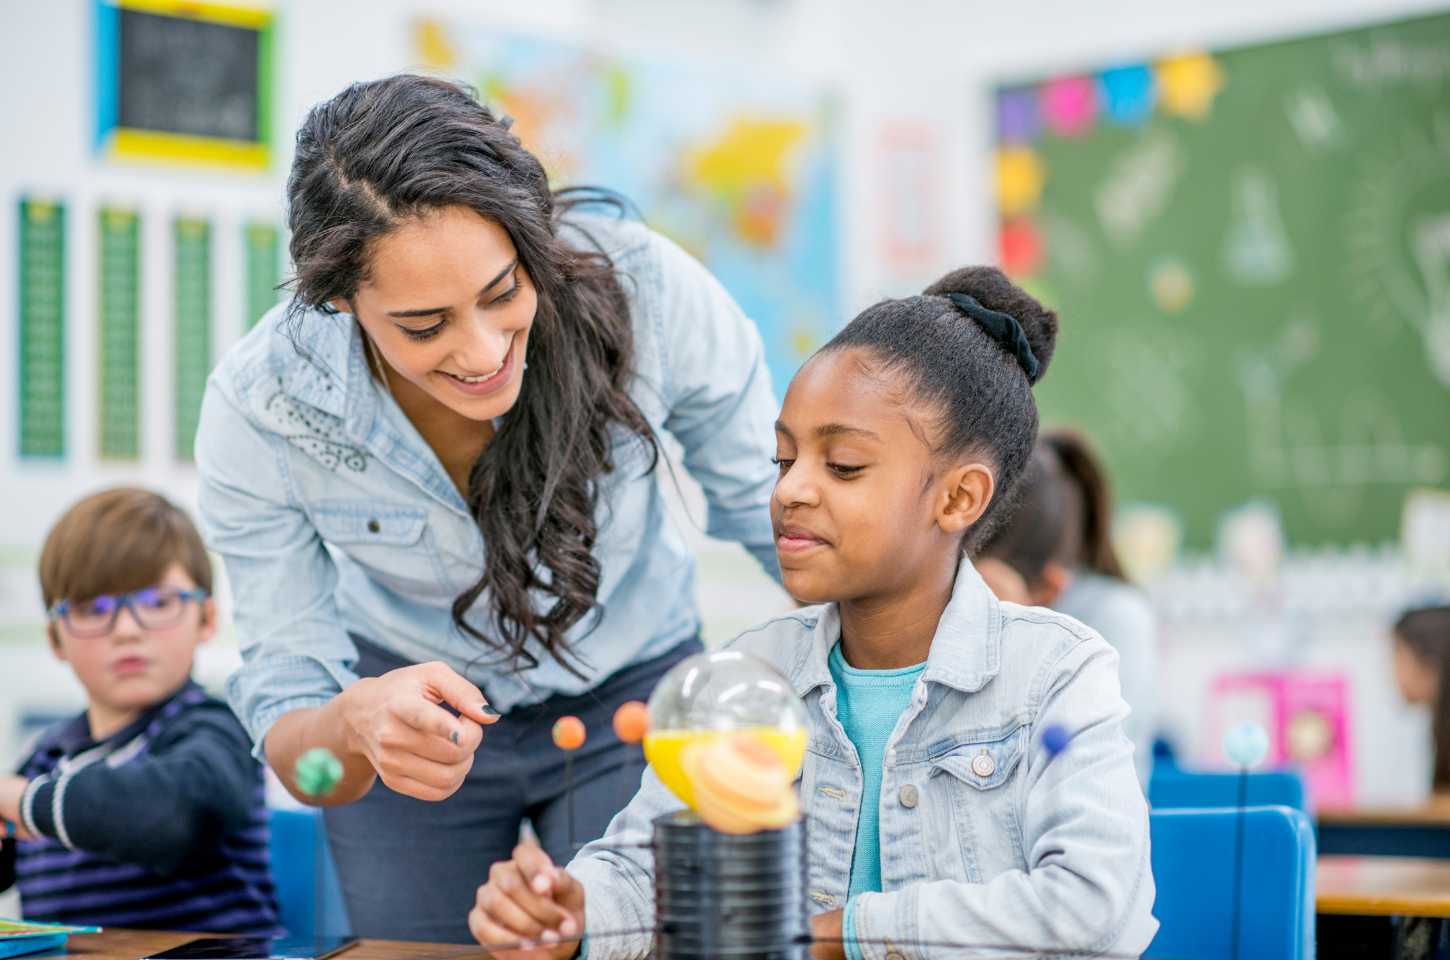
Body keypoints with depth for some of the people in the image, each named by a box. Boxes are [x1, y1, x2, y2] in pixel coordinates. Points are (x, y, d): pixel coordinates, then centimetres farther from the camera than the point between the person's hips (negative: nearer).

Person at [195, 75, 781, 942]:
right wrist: (356, 726, -44)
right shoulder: (257, 411, -28)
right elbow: (284, 723, -21)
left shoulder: (643, 289, -30)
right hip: (411, 695, 0)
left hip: (632, 697, 0)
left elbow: (777, 514, -13)